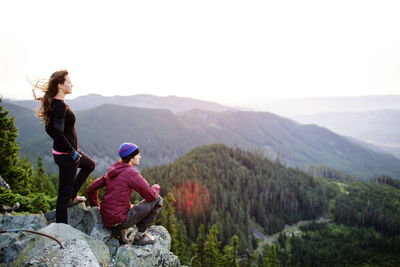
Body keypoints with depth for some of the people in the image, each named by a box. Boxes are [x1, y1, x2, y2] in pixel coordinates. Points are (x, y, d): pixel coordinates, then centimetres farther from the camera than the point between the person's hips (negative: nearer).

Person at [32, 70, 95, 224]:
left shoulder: (54, 103, 7)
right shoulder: (60, 105, -23)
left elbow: (49, 129, 15)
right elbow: (58, 133, -29)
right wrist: (73, 152, -18)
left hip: (69, 151, 10)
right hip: (66, 155, -10)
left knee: (90, 165, 31)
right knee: (64, 193, 2)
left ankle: (72, 197, 37)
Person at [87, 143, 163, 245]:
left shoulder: (112, 171, 10)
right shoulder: (131, 172, -14)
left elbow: (92, 189, 17)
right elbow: (151, 195, -13)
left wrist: (95, 207, 31)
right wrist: (156, 187, 10)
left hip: (106, 219, 8)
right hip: (119, 220, -8)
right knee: (158, 200, -1)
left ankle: (120, 232, 14)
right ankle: (140, 235, 7)